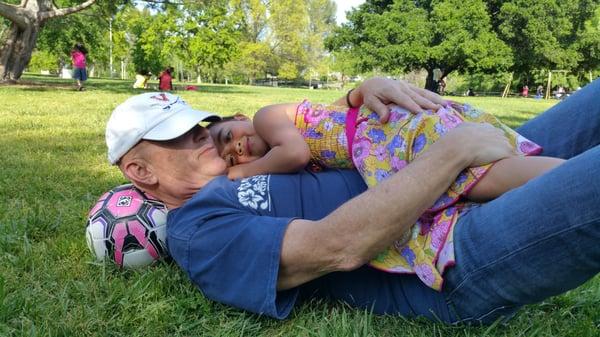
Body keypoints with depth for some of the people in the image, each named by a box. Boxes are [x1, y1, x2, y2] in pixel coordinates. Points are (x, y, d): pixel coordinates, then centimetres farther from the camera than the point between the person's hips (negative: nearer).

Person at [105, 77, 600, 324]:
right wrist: (455, 149, -20)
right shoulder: (197, 232, -11)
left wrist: (365, 92, 1)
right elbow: (339, 246, -26)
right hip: (459, 260, -9)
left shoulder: (237, 172, 18)